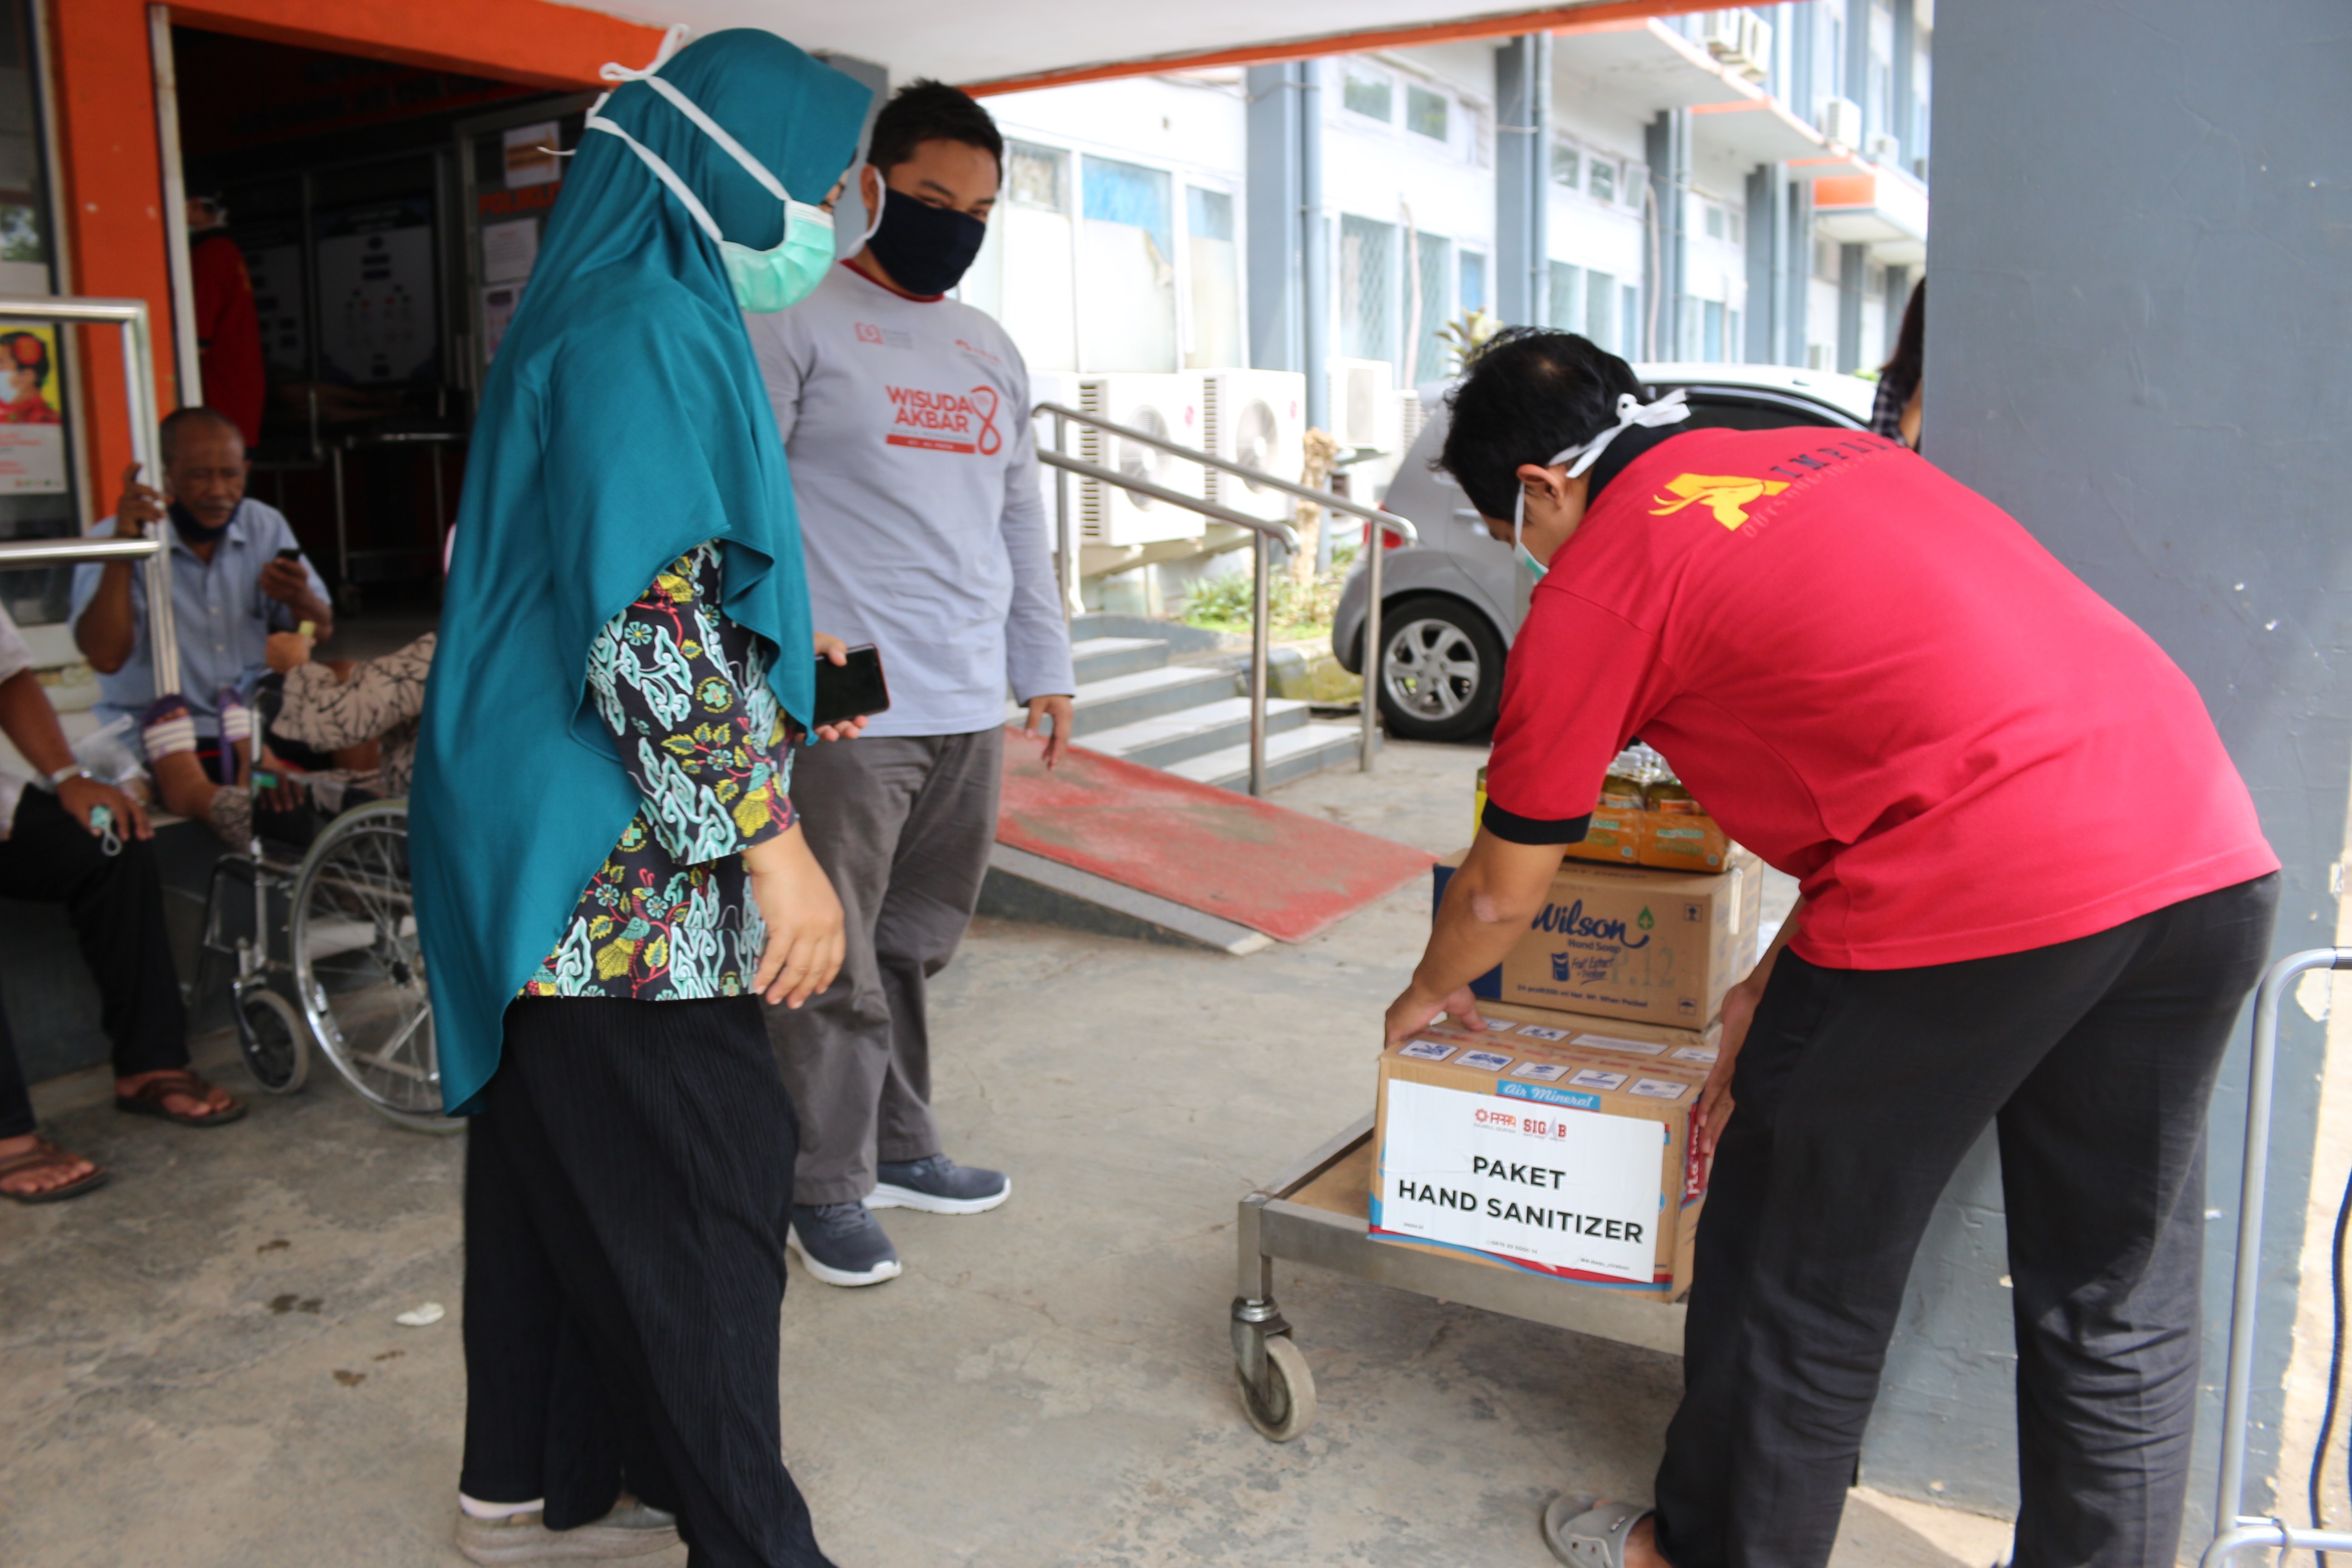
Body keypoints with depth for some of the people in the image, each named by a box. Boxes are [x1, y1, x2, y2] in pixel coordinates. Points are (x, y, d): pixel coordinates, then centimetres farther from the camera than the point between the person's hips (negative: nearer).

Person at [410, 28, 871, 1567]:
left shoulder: (620, 315, 16)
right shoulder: (651, 331, -16)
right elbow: (650, 628, -24)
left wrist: (771, 660, 21)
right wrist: (772, 842, -21)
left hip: (553, 860, 10)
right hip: (622, 873, -10)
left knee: (560, 1175, 18)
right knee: (702, 1197, -1)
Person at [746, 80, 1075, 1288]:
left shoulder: (993, 352, 20)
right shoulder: (798, 321, -2)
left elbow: (1021, 519, 25)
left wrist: (1045, 665, 22)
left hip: (970, 708, 6)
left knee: (916, 946, 14)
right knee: (837, 962, -1)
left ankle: (899, 1148, 28)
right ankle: (826, 1188, 13)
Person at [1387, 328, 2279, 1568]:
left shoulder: (1593, 586, 2)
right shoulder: (1833, 454, 23)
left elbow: (1501, 898, 11)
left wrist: (1432, 992, 33)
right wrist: (1786, 982, 29)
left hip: (1978, 902, -7)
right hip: (2215, 859, 8)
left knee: (1807, 1269, 15)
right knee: (2116, 1305, 20)